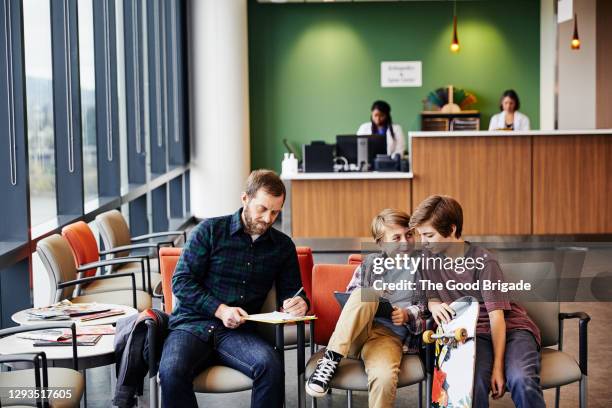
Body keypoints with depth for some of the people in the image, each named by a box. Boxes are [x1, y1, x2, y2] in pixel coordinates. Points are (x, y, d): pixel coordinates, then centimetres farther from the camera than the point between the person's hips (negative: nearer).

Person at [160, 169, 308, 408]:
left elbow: (290, 290, 20)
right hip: (192, 324, -2)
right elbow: (181, 281, 0)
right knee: (172, 372, -35)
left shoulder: (282, 246, 14)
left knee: (271, 366, -32)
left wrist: (298, 303, -6)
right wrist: (220, 310, -13)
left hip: (238, 332, 2)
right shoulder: (210, 230, 4)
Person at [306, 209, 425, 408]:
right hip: (357, 332, 2)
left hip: (390, 336, -1)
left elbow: (427, 308, 9)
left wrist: (407, 315, -11)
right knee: (364, 294, -33)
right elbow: (349, 298, 18)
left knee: (384, 376, -38)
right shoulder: (370, 263, 17)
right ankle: (330, 360, -31)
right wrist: (370, 297, -4)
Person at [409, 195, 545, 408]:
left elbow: (496, 315, -14)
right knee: (474, 382, -33)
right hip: (475, 334, 3)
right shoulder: (429, 261, 4)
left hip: (510, 328, -3)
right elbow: (432, 297, 16)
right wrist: (434, 305, -12)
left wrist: (498, 366, -19)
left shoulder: (483, 262, -12)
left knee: (522, 381, -34)